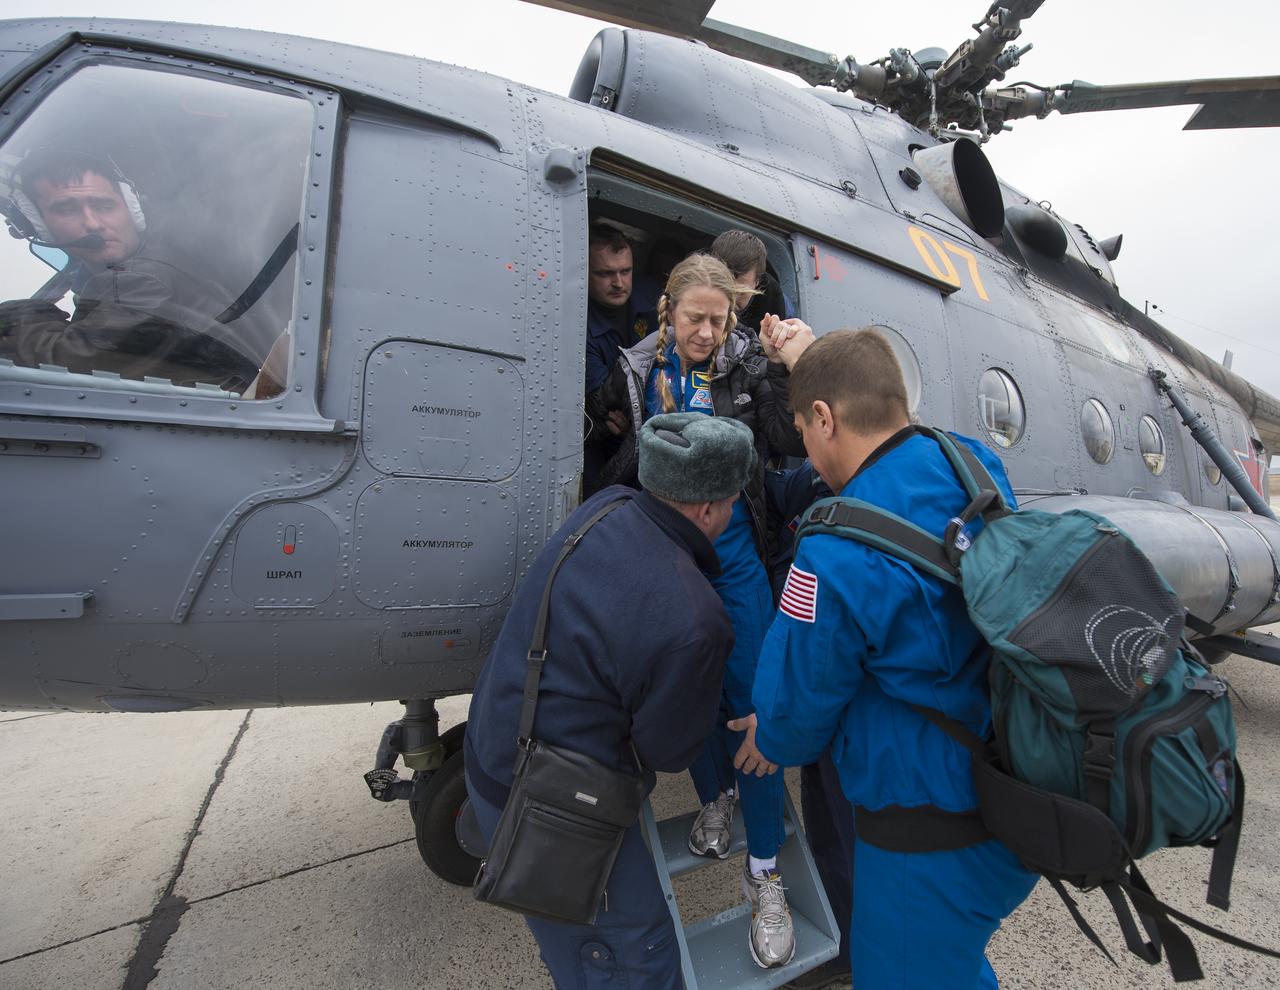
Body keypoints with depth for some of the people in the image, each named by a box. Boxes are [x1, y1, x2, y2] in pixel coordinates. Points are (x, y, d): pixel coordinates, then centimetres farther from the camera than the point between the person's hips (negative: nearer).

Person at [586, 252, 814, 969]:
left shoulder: (747, 365, -2)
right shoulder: (637, 370, 2)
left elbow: (791, 441, -13)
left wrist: (794, 370, -25)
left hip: (735, 555, -1)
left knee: (751, 698, 0)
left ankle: (765, 873, 16)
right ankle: (715, 797, 42)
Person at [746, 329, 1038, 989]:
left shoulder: (835, 556, -31)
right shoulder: (979, 465, -8)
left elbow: (800, 703, -17)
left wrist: (774, 742, 9)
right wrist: (810, 360, 20)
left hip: (932, 840, -7)